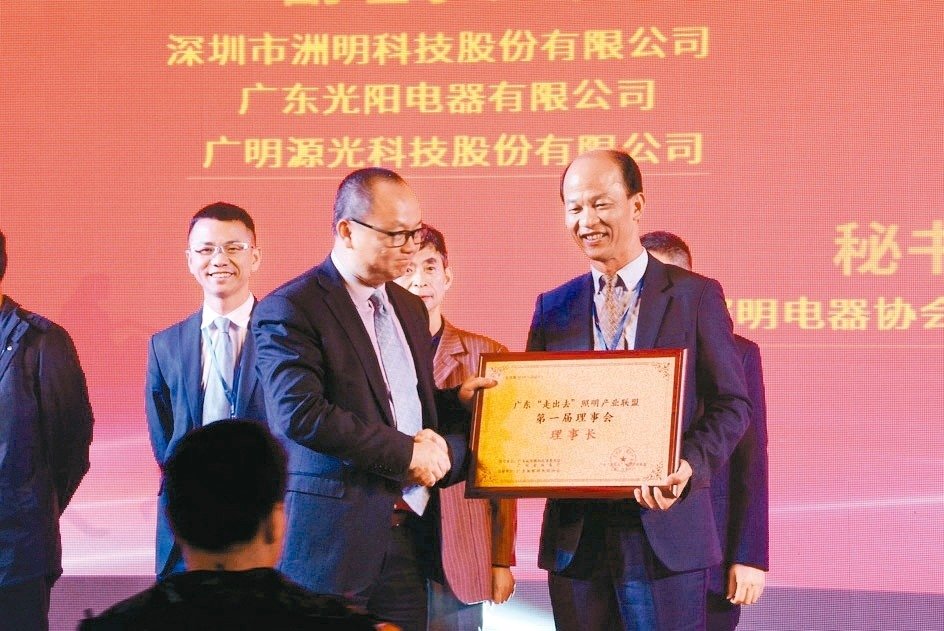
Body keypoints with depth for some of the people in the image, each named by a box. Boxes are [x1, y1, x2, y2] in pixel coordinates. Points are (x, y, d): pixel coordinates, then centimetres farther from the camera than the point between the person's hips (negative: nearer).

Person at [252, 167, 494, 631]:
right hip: (333, 537, -7)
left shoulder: (410, 309, 17)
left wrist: (456, 400, 3)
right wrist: (405, 453, -16)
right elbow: (298, 413, -21)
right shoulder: (289, 310, -9)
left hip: (409, 536, 7)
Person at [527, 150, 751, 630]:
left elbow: (731, 404, 0)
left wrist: (690, 466, -17)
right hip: (575, 532, 3)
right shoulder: (553, 307, 11)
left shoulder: (696, 295, 1)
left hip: (664, 529, -3)